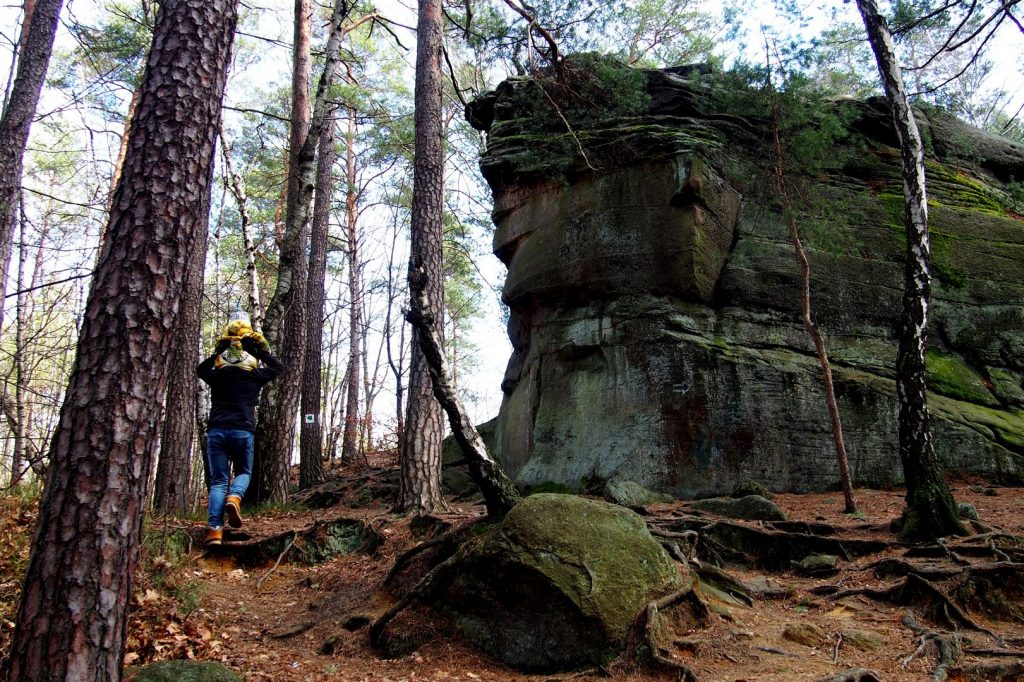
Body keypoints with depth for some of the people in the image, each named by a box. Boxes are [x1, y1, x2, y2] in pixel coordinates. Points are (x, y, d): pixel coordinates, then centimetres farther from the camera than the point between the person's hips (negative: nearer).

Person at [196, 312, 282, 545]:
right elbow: (276, 366, 21)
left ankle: (214, 529, -11)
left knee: (218, 481, 4)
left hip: (216, 430, 1)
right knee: (243, 472, 18)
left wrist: (219, 350, 29)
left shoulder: (216, 373, 9)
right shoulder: (255, 373, 3)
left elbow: (201, 368, 32)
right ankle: (234, 498, -15)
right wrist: (261, 349, 21)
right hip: (243, 431, -1)